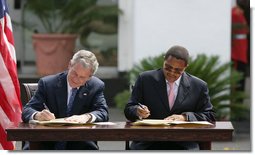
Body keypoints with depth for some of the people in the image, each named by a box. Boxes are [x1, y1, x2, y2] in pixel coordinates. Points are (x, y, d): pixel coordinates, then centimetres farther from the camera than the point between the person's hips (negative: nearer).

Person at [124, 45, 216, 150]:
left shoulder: (198, 86, 8)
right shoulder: (145, 79, 7)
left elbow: (210, 116, 8)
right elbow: (128, 110, 8)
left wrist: (185, 117, -10)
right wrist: (138, 112, -17)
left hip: (183, 145, 1)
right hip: (147, 144, -1)